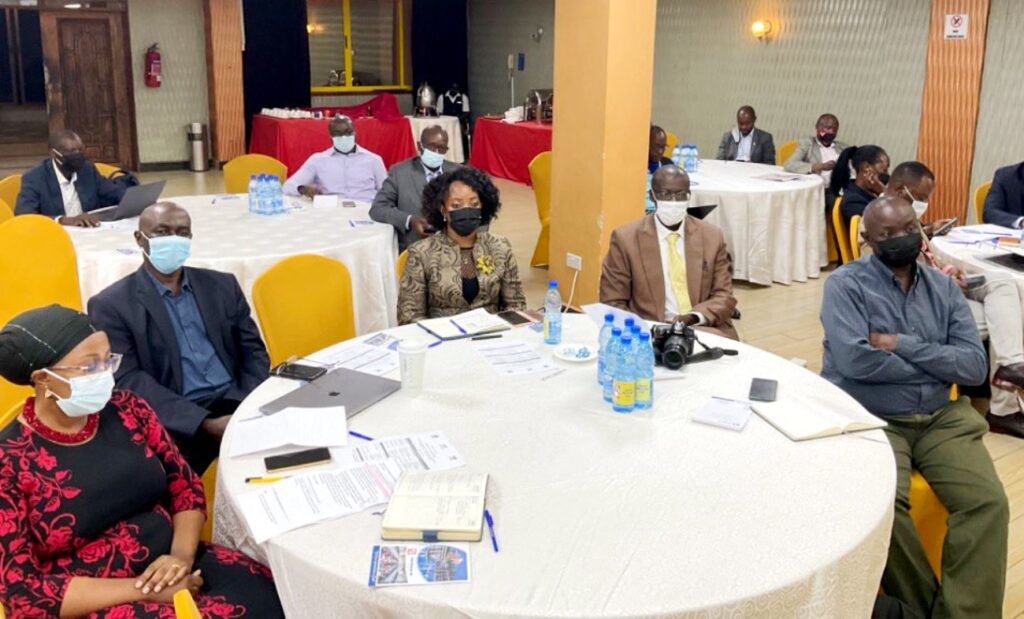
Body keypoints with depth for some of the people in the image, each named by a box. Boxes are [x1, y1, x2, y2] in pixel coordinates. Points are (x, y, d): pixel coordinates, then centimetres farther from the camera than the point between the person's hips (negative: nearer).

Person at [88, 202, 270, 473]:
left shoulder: (222, 285, 17)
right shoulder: (111, 305, 3)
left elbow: (253, 349, 14)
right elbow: (128, 380, -6)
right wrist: (205, 423, -18)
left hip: (237, 403, 5)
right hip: (177, 423, -4)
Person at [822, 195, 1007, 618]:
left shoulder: (944, 288, 11)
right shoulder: (846, 284, -3)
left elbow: (976, 365, -1)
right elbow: (853, 360, -18)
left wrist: (900, 344, -12)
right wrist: (940, 364, -6)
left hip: (941, 418, 4)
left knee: (989, 503, -20)